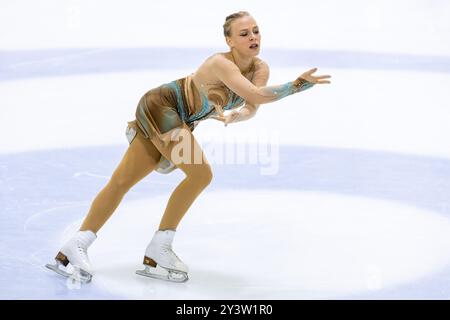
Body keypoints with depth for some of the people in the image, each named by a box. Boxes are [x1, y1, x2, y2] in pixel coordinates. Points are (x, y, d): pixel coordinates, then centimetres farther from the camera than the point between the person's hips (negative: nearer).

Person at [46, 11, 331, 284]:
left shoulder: (261, 68, -1)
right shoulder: (221, 63, -24)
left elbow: (251, 108, -8)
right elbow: (256, 96, -35)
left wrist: (233, 117, -28)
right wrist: (299, 84, -35)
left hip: (180, 122, 8)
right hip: (159, 105, -8)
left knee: (121, 182, 2)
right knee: (201, 173, -20)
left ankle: (75, 247, 0)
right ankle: (157, 250, -15)